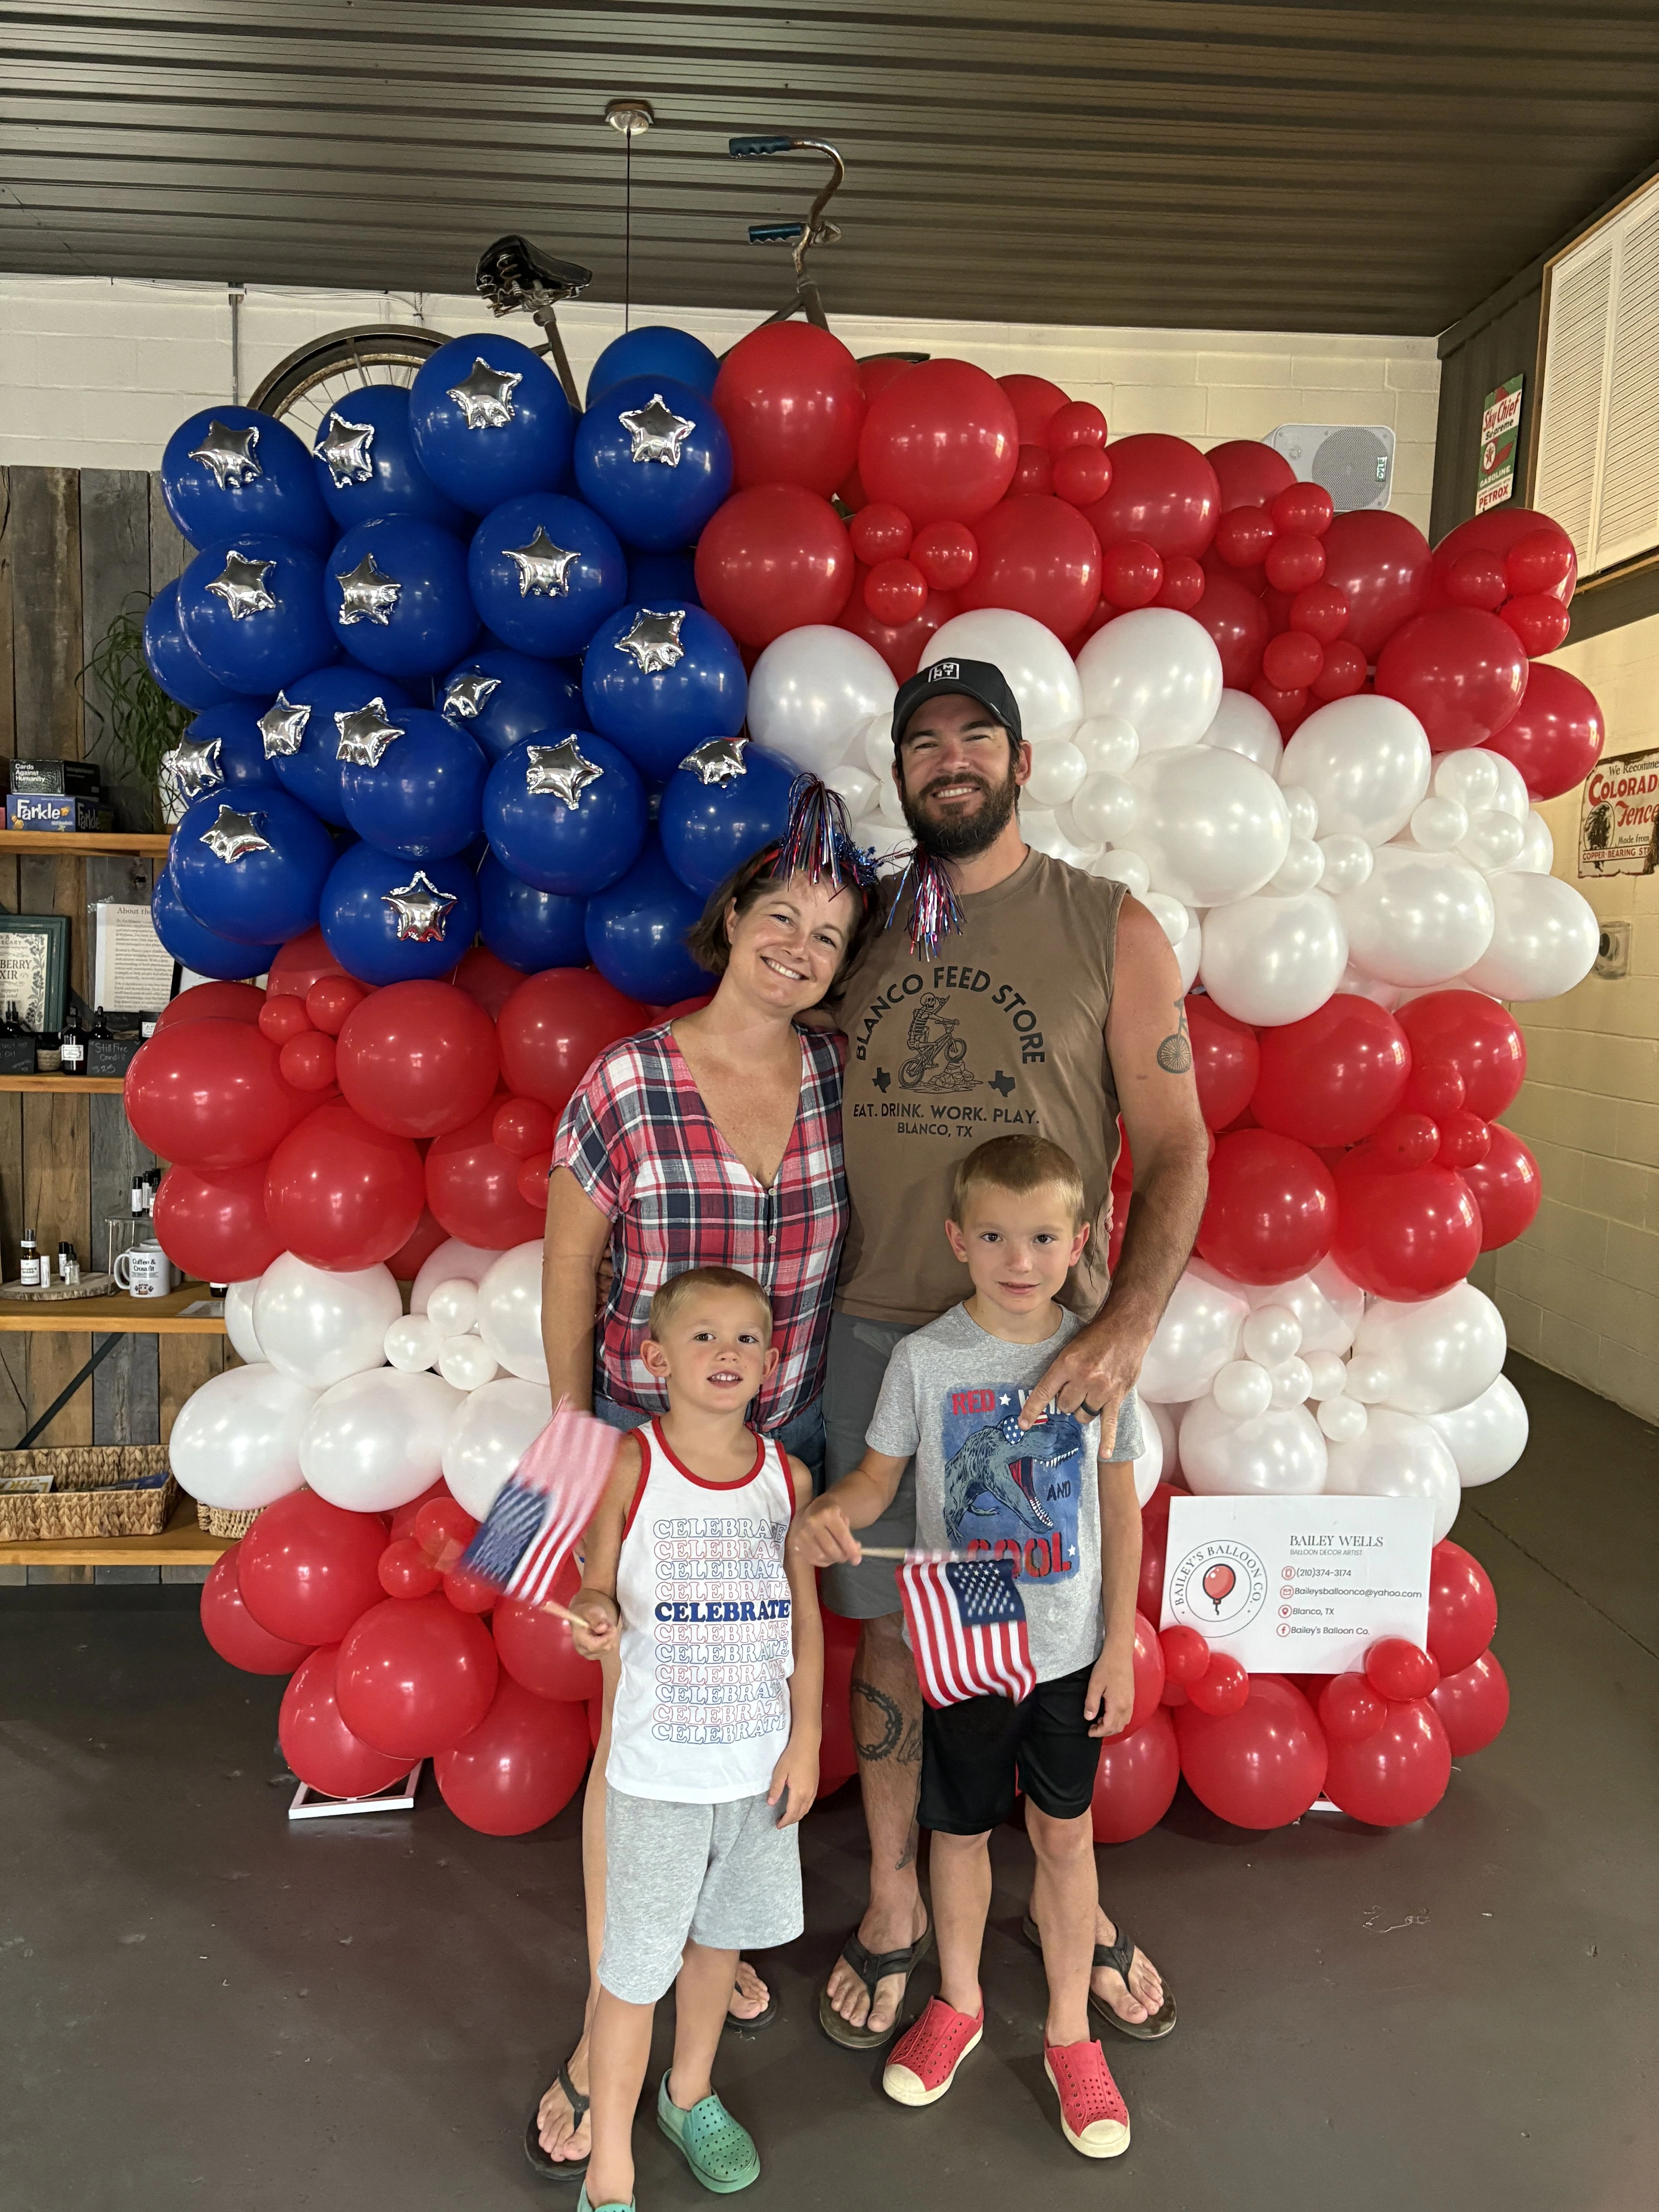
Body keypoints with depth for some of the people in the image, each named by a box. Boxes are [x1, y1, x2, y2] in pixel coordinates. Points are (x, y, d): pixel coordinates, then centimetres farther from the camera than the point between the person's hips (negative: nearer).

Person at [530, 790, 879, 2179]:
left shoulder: (841, 1079, -7)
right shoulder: (622, 1088, -16)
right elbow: (569, 1276, -5)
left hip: (788, 1437, 3)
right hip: (647, 1437, -3)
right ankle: (605, 2027, 24)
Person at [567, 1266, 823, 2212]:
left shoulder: (789, 1477, -4)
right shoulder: (629, 1467, -14)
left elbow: (805, 1619, 3)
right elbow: (596, 1587, -6)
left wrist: (806, 1742, 2)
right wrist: (596, 1619, -29)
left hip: (761, 1763, 4)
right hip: (659, 1769, -3)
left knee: (719, 1936, 23)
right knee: (635, 1971, 6)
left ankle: (691, 2093, 48)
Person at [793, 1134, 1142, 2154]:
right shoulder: (924, 1359, -13)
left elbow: (1120, 1510, -2)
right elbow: (880, 1476, -5)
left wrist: (1120, 1643, 0)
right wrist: (831, 1512, -28)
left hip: (1069, 1647, 1)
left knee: (1065, 1834, 15)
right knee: (961, 1830, 18)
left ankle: (1071, 2034, 38)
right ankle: (958, 2004, 44)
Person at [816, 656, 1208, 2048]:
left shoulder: (1113, 931, -3)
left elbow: (1175, 1148, -4)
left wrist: (1128, 1323, -18)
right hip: (878, 1335, 2)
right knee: (890, 1625, 13)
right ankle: (894, 1905, 35)